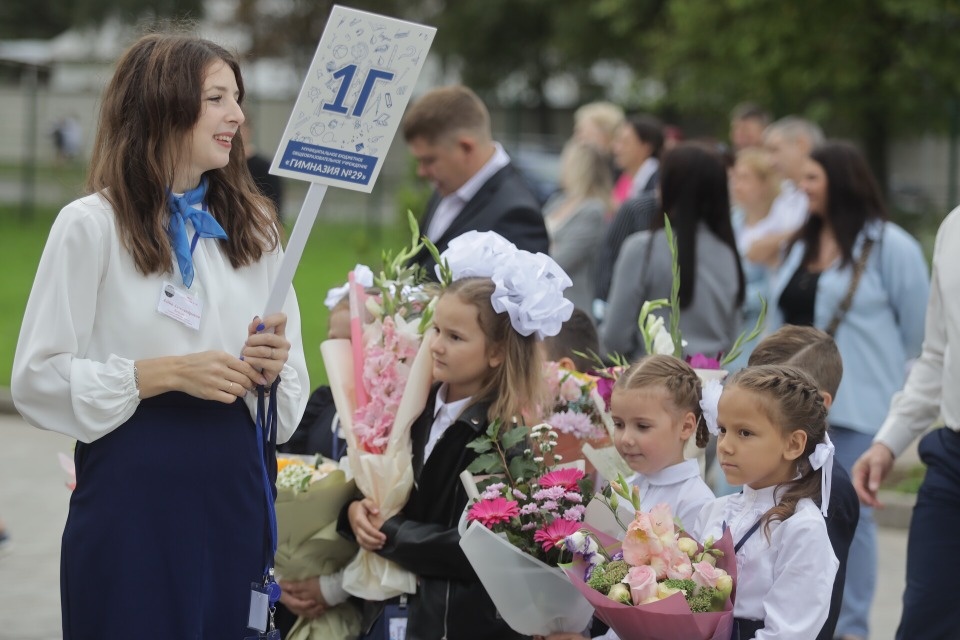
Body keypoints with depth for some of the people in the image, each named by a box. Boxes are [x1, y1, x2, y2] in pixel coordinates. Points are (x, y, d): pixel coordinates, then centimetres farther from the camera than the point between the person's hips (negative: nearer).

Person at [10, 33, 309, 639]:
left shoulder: (254, 227, 12)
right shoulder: (92, 224, -3)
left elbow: (294, 381, 15)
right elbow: (38, 378, -8)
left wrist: (272, 368, -8)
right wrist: (167, 372, -16)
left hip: (235, 484, 5)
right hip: (134, 490, -4)